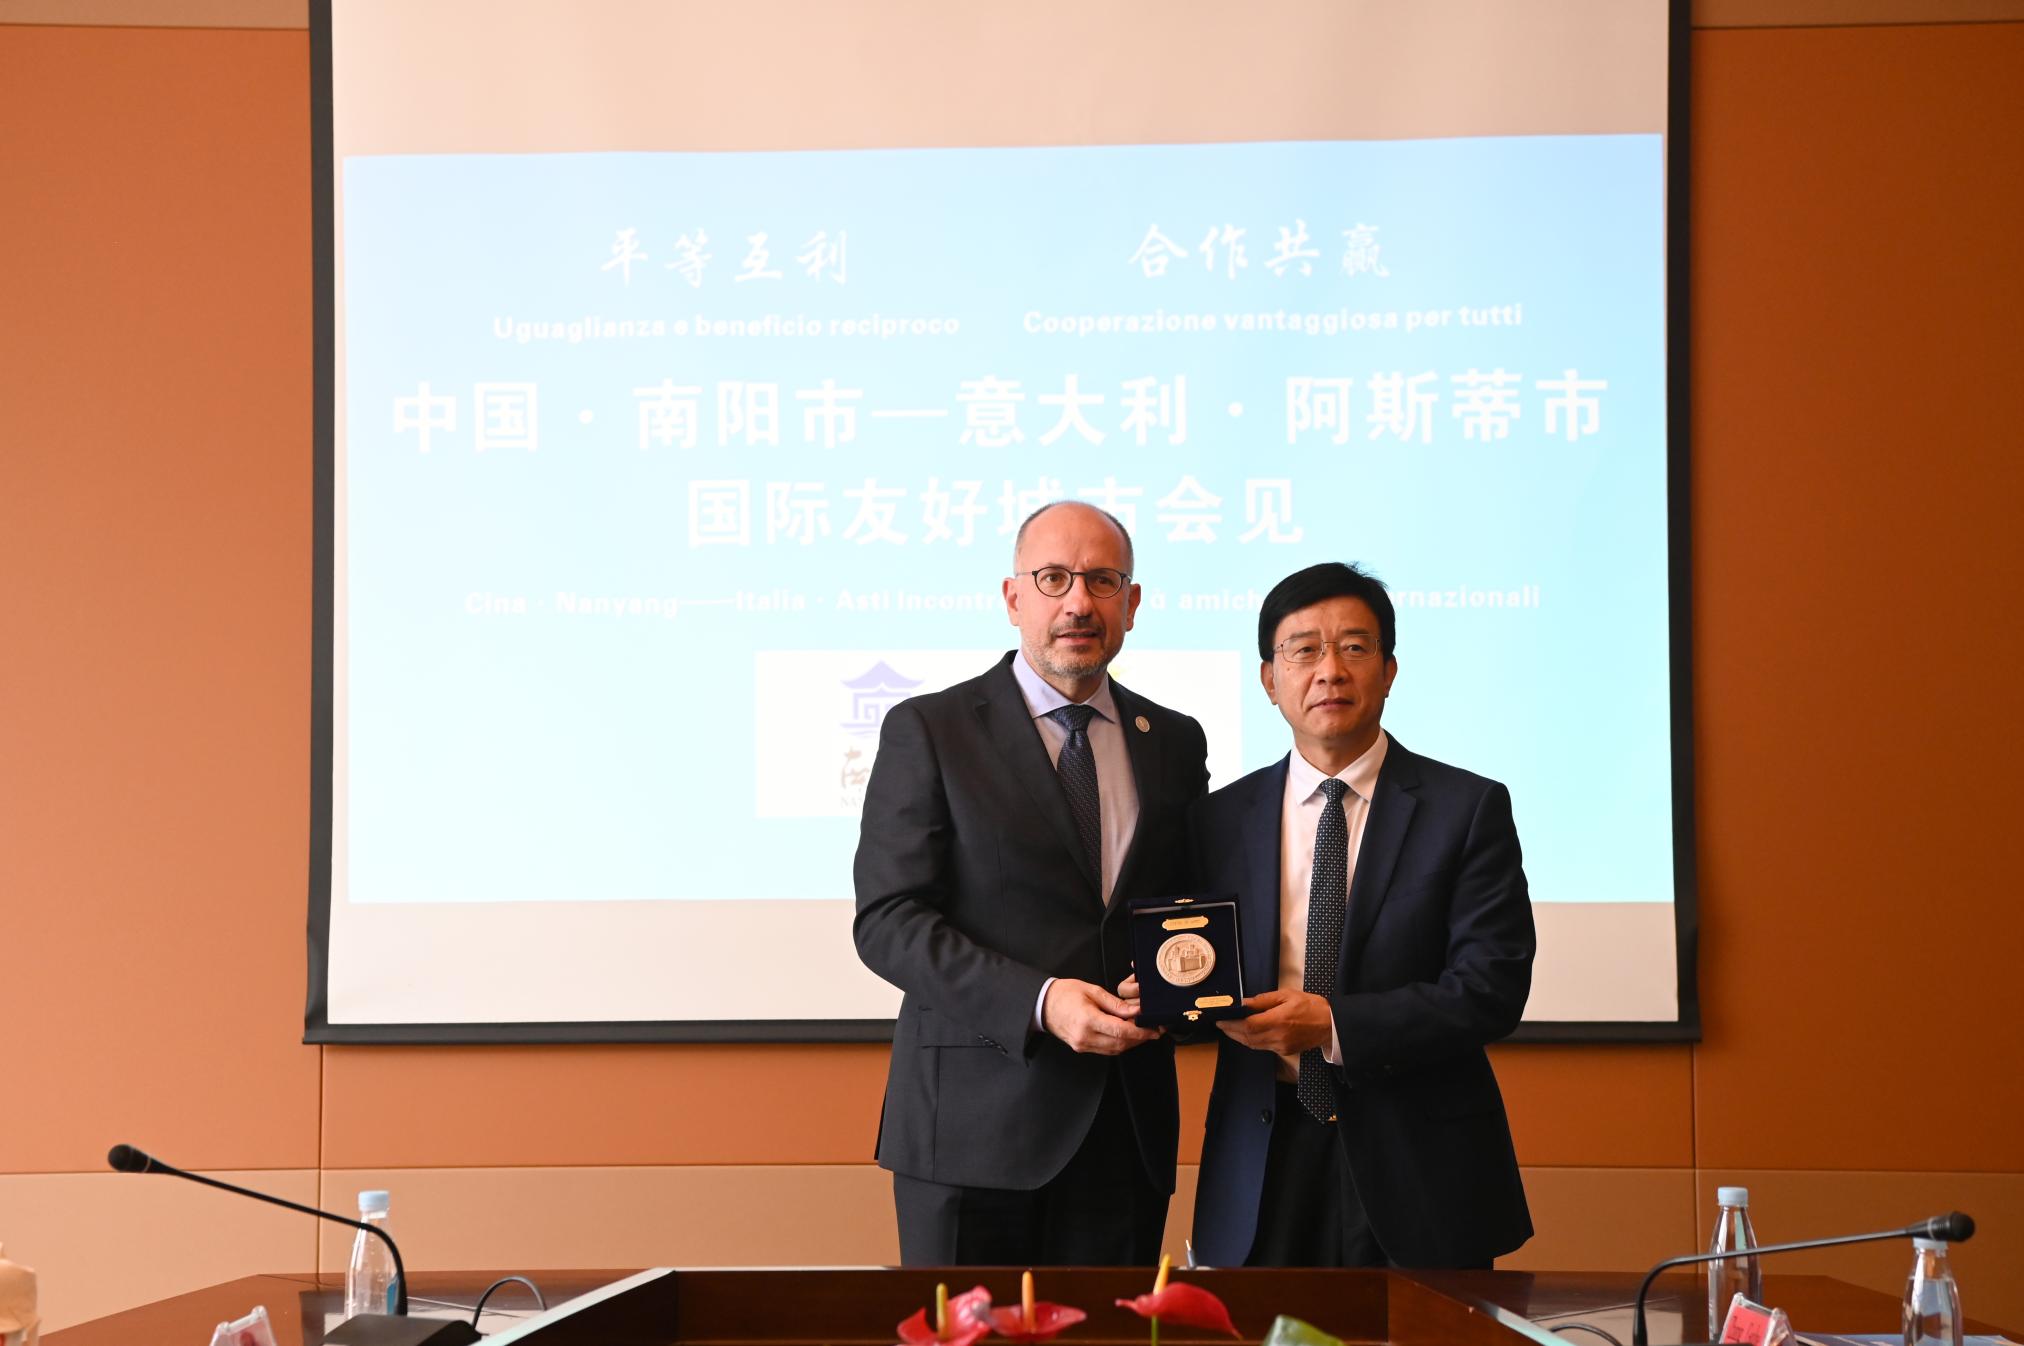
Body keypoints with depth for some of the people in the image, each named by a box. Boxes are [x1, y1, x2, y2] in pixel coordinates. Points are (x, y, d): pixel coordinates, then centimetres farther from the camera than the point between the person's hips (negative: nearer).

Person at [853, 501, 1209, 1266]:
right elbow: (886, 921, -7)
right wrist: (1038, 1002, -20)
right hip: (974, 1123, -4)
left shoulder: (1175, 743, 13)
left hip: (1124, 1131, 4)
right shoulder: (928, 732, 0)